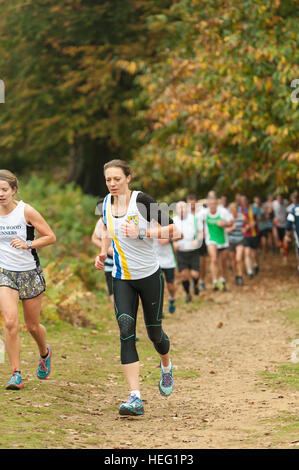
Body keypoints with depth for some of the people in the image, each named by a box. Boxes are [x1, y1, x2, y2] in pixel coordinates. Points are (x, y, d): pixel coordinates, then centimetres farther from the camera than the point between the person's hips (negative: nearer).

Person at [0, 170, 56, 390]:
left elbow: (51, 237, -9)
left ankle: (45, 353, 44)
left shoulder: (26, 211, -12)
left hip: (30, 273, -1)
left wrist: (28, 244, -21)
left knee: (33, 325, 9)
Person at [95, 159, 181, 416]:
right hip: (121, 278, 3)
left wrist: (141, 233, -25)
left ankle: (166, 367, 47)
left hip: (149, 275, -3)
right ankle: (135, 398, -21)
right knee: (126, 330, -15)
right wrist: (103, 253, 9)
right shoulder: (106, 202, 3)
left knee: (154, 332, 9)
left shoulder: (142, 200, -14)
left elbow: (172, 229, -15)